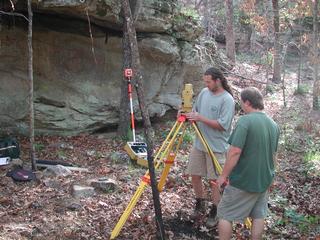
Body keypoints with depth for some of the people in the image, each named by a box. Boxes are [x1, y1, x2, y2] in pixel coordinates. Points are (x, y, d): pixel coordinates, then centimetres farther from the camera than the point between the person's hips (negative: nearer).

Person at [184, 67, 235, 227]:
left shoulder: (227, 100, -15)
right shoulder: (204, 92, 6)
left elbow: (222, 125, -20)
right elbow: (195, 111, 17)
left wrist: (200, 118, -22)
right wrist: (189, 115, -6)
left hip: (216, 147, -6)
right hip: (198, 143, 6)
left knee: (215, 180, 3)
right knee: (195, 175, 11)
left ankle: (214, 213, 19)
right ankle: (200, 206, 31)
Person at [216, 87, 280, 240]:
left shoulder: (245, 121, -19)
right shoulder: (273, 125, 5)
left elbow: (235, 152, -24)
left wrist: (224, 175, -14)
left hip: (242, 181, -7)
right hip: (264, 181, 7)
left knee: (225, 215, 6)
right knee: (258, 216, 17)